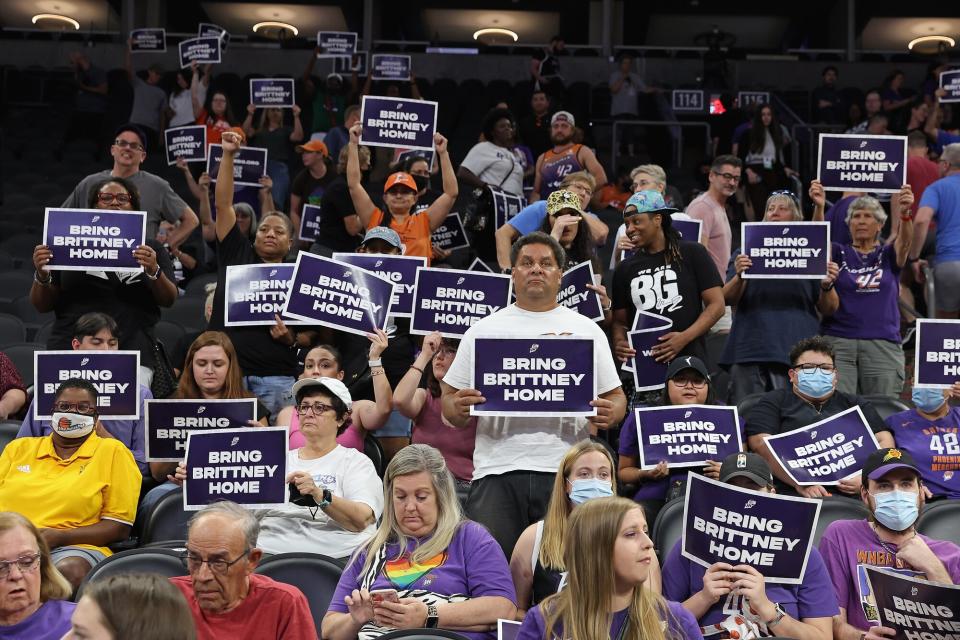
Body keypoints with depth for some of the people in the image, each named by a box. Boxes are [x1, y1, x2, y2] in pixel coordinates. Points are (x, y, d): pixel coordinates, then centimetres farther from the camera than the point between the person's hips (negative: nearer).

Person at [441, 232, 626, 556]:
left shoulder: (587, 330, 13)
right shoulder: (483, 330, 13)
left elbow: (616, 396, 14)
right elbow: (449, 396, 12)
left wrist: (609, 413, -9)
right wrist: (458, 408, -11)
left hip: (567, 470, 0)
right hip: (497, 470, 0)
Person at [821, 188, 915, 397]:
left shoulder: (889, 255, 12)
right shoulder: (838, 253, 13)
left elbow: (905, 241, -8)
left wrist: (905, 214, -31)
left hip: (883, 343, 1)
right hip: (837, 340, 0)